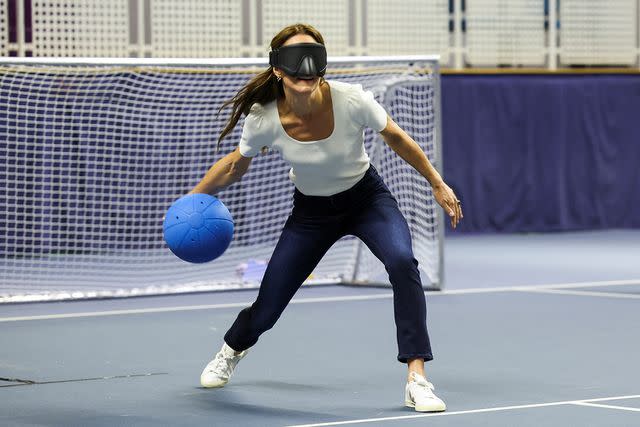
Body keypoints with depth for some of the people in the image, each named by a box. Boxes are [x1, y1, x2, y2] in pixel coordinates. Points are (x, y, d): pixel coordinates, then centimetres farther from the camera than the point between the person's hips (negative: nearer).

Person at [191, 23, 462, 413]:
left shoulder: (351, 100, -30)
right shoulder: (264, 119, -27)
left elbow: (395, 137, -9)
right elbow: (236, 165, -3)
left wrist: (437, 183, -2)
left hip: (367, 197, -1)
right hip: (312, 210, 1)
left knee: (402, 263, -31)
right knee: (268, 307, 4)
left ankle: (417, 379, -25)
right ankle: (232, 350, 43)